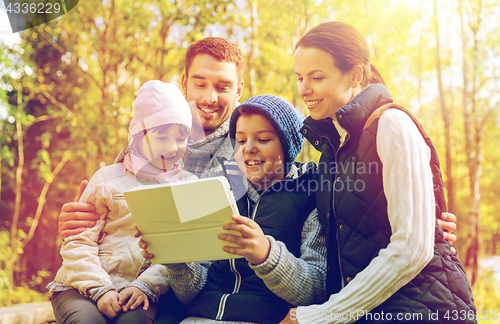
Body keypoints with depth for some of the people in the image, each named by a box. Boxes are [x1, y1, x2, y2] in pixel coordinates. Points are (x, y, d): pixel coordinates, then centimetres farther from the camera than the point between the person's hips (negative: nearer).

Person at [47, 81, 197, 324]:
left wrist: (146, 286, -14)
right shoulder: (108, 178, 7)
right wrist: (100, 289, -12)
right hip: (82, 288, 0)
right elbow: (77, 243, 3)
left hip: (140, 293, 0)